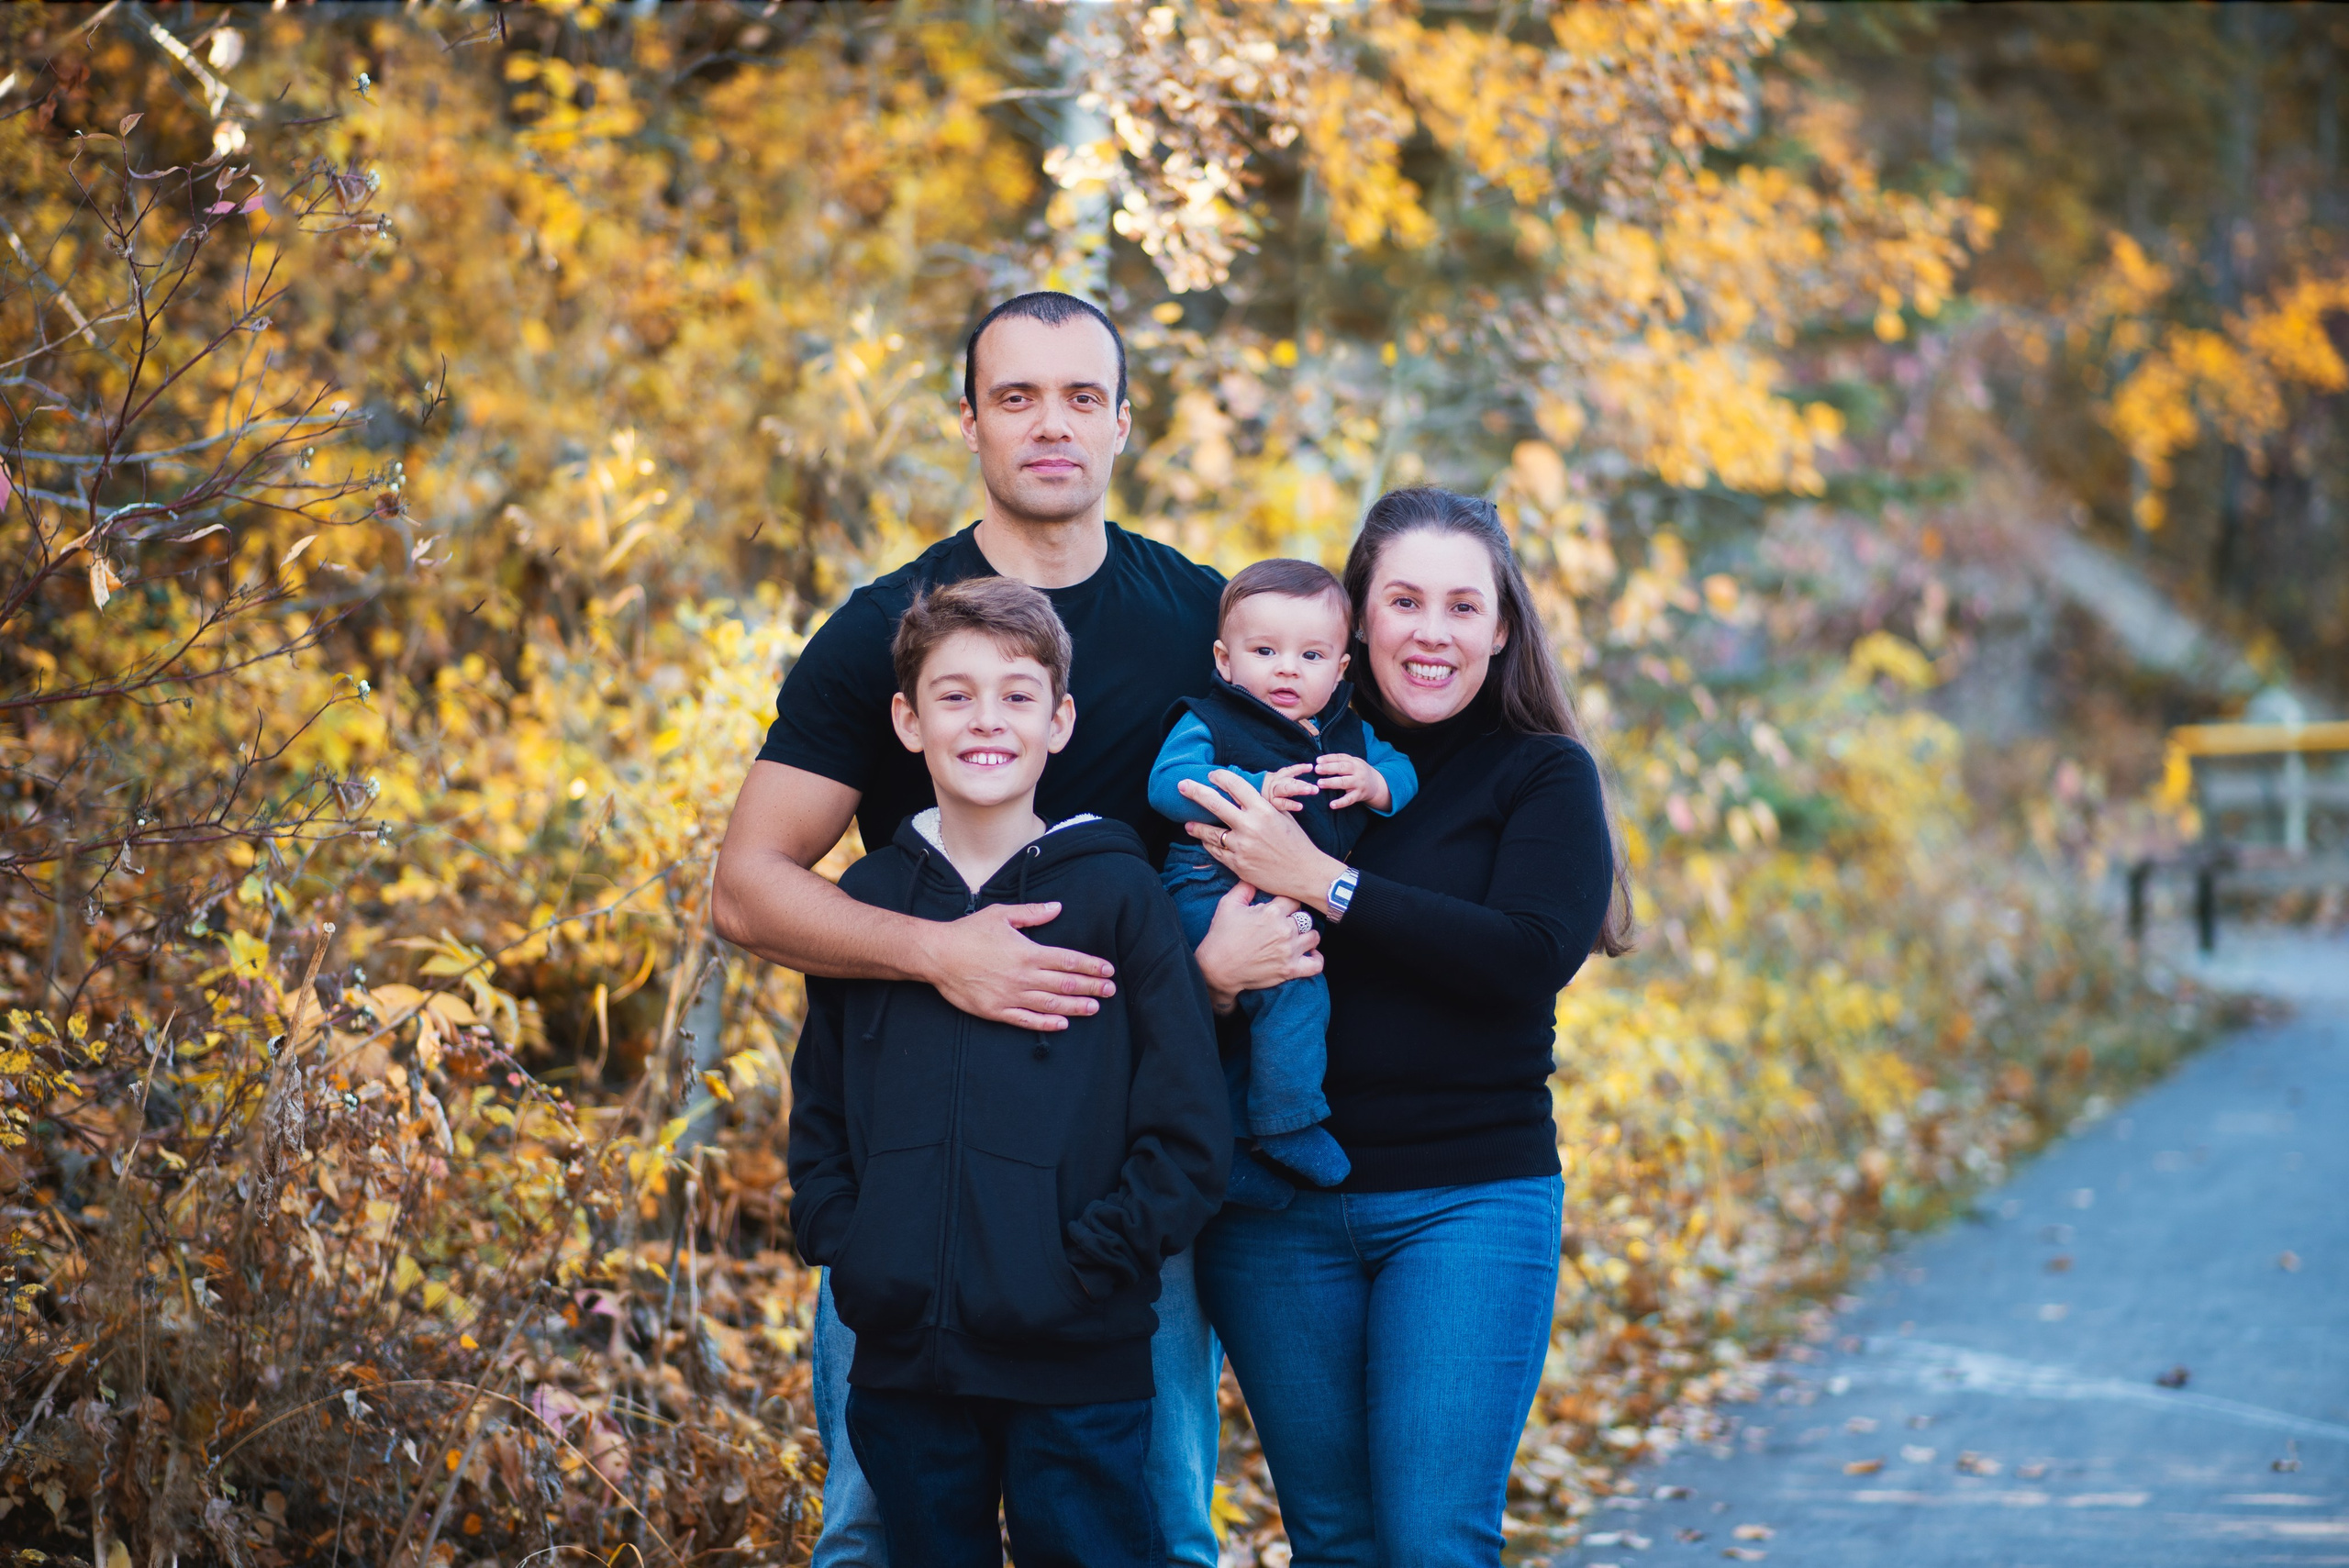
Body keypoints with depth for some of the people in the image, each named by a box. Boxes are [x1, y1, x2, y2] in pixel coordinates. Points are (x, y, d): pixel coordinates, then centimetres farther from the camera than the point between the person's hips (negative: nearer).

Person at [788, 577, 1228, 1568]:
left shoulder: (1116, 893, -3)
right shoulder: (865, 900, 8)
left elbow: (1189, 1133, -5)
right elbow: (817, 1113, 15)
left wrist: (1088, 1266, -11)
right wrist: (843, 1250, 1)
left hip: (1076, 1373, -3)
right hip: (902, 1365, 4)